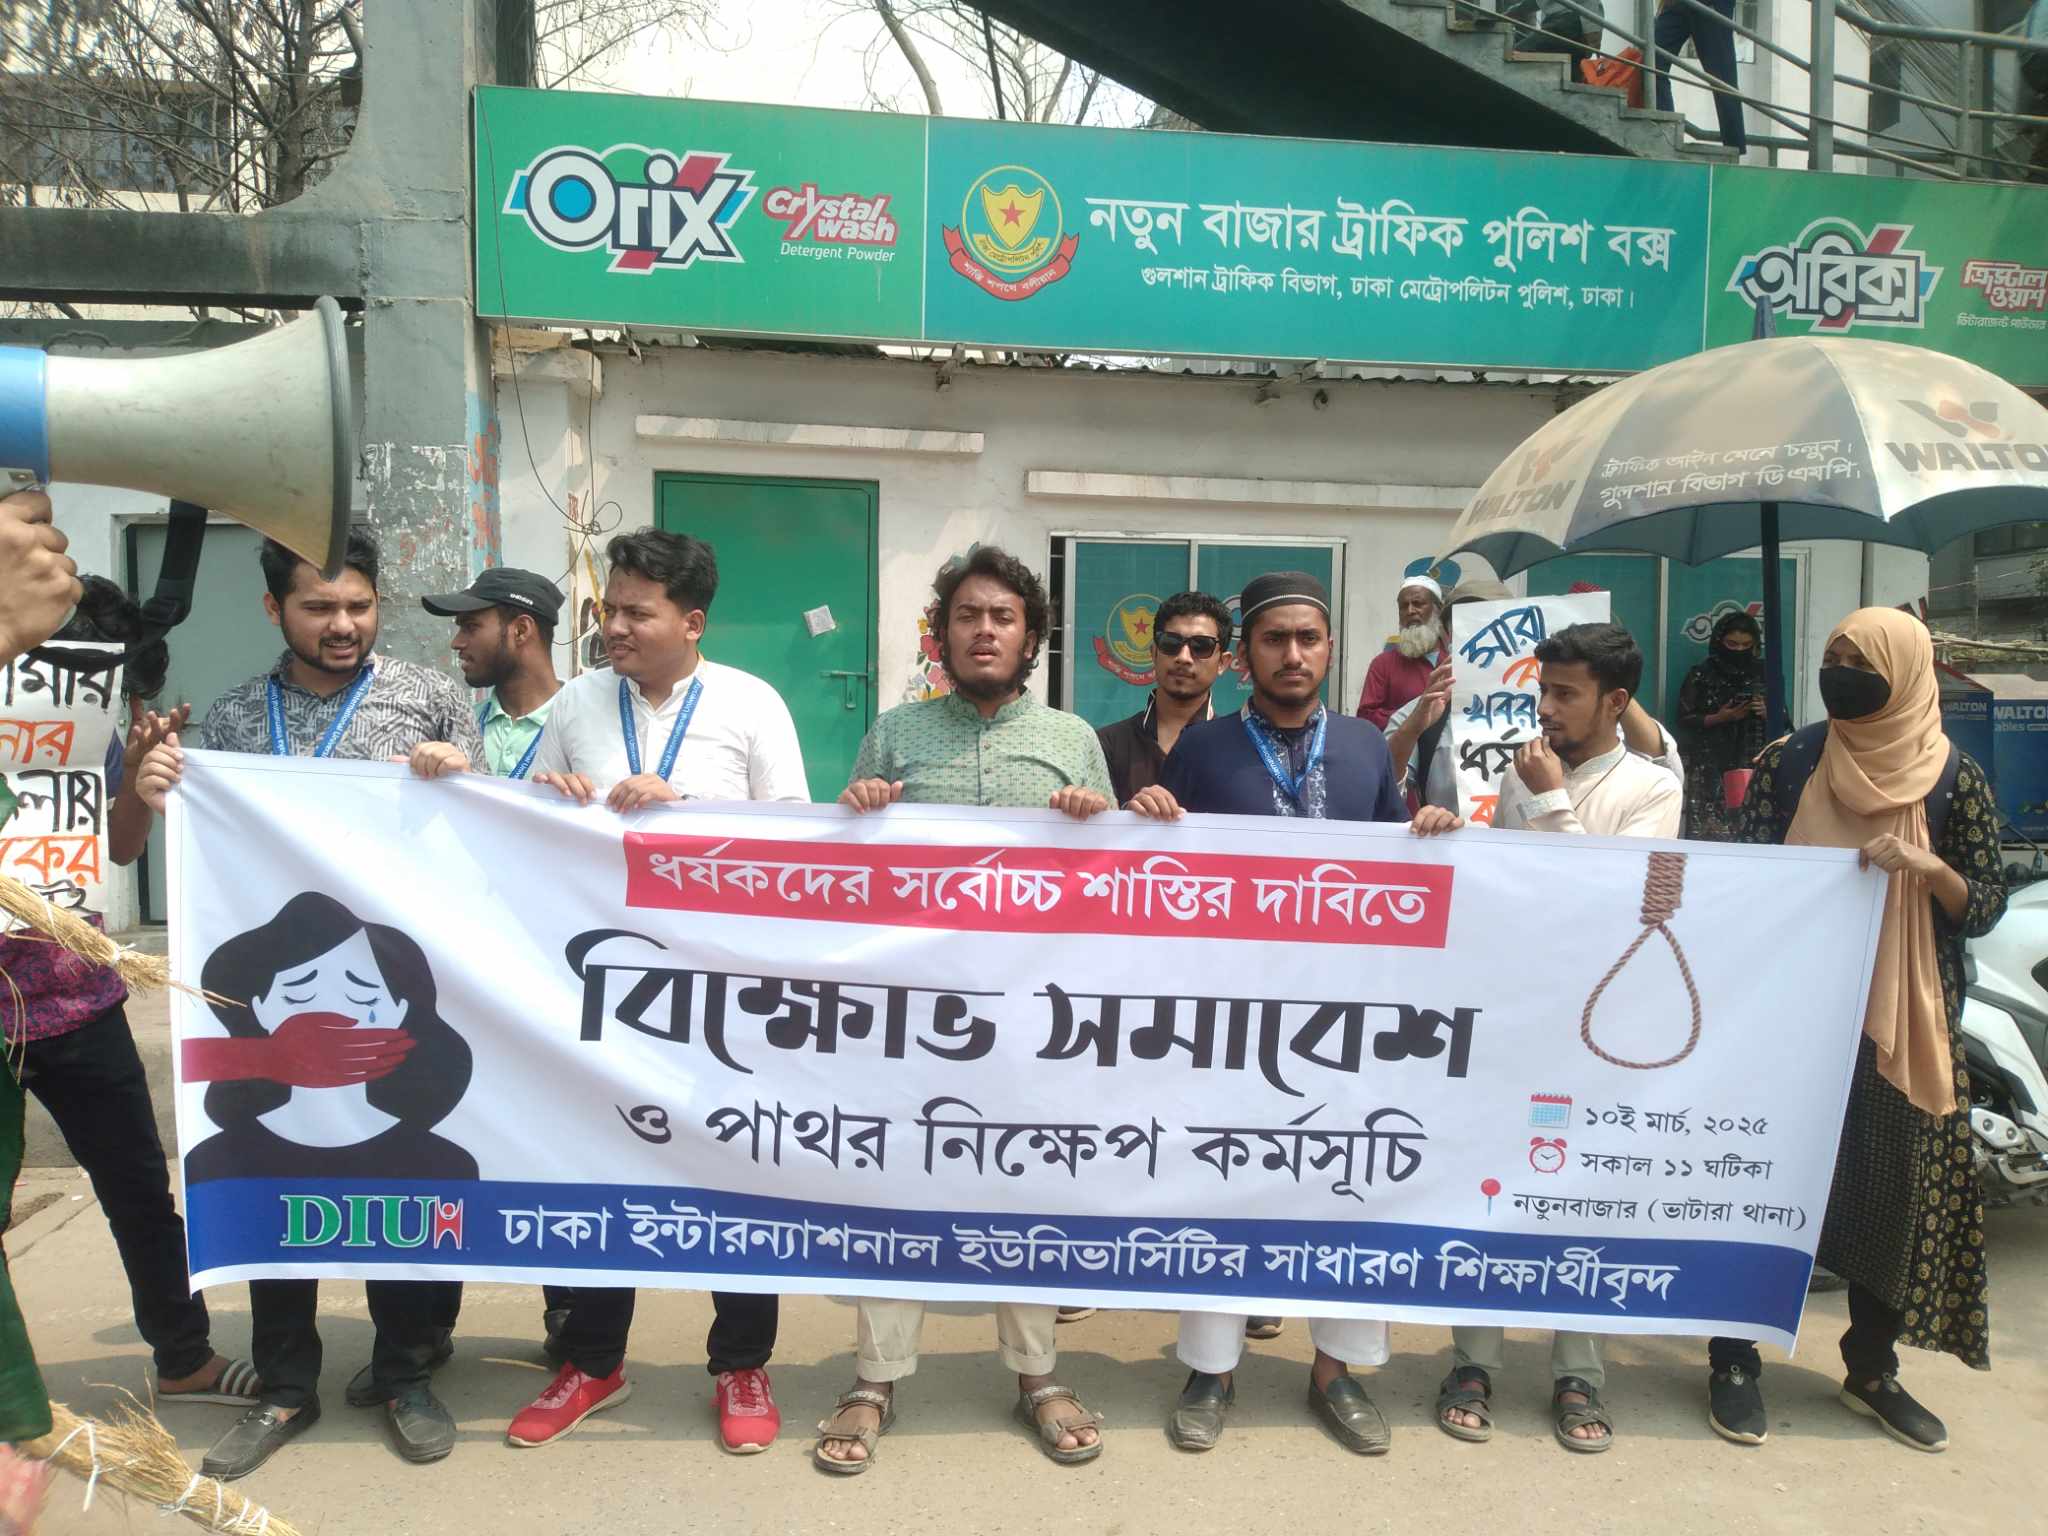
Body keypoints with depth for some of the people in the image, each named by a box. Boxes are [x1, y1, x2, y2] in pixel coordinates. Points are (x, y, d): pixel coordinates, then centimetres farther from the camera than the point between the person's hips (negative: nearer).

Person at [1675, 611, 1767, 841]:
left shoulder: (1763, 674, 9)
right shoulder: (1701, 676, 3)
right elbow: (1684, 720, 1)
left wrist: (1767, 712, -7)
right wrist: (1719, 718, -11)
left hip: (1753, 769, 1)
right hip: (1710, 771, -1)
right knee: (1708, 832, -8)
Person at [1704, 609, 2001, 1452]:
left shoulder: (1955, 778, -1)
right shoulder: (1787, 760, 0)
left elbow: (1985, 908, -1)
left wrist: (1928, 867, -21)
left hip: (1899, 1017, 1)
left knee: (1895, 1189, 8)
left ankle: (1871, 1369, 27)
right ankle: (1736, 1360, 16)